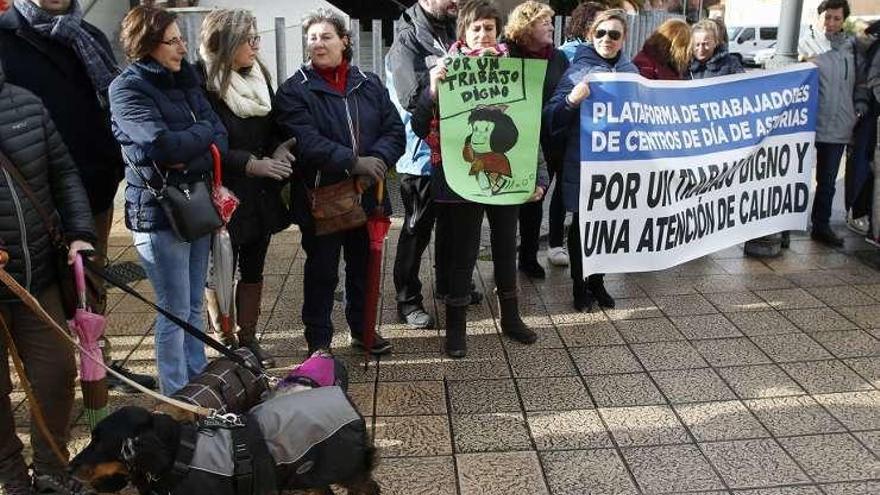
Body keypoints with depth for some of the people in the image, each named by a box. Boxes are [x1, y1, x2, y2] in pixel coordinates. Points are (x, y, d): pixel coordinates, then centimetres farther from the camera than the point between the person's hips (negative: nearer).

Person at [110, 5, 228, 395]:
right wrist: (204, 134, -8)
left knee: (194, 305, 16)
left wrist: (193, 160, -16)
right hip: (158, 212, -7)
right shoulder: (127, 88, -10)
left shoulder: (183, 79, 12)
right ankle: (176, 398, 15)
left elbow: (220, 138, 4)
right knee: (175, 311, 1)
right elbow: (160, 144, -25)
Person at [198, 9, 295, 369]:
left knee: (253, 270, 15)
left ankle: (248, 339, 29)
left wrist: (278, 150, -7)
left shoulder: (259, 77, 6)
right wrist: (252, 164, -22)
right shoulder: (204, 86, -16)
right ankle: (223, 343, 18)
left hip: (261, 197, 7)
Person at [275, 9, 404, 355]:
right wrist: (354, 162, -28)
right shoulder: (295, 91, -7)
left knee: (364, 267, 17)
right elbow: (306, 141, -20)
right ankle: (318, 340, 23)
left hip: (366, 196, 4)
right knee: (322, 271, 8)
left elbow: (395, 131, 1)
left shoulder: (370, 84, 6)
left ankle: (362, 329, 36)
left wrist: (378, 159, -19)